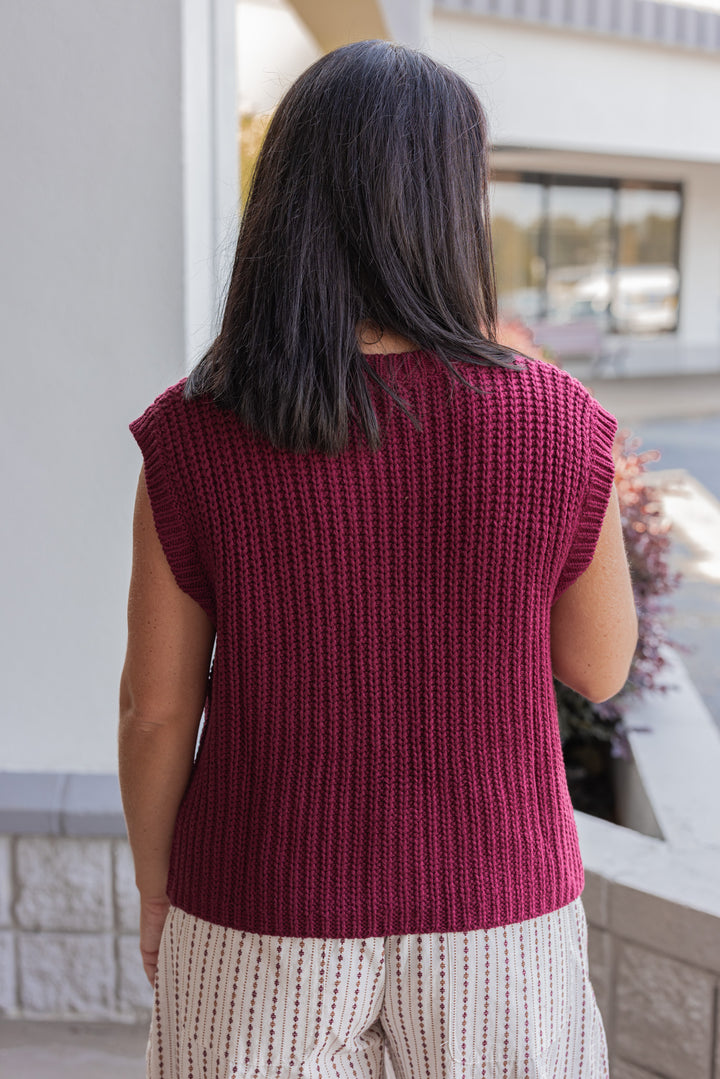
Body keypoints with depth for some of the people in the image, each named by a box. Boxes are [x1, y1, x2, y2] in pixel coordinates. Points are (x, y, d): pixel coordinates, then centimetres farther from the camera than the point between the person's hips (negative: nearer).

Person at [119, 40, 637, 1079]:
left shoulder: (192, 439, -16)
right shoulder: (560, 426, -15)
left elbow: (156, 708, -8)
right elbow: (598, 668, -1)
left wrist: (155, 888, 8)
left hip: (265, 916, 0)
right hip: (494, 914, 1)